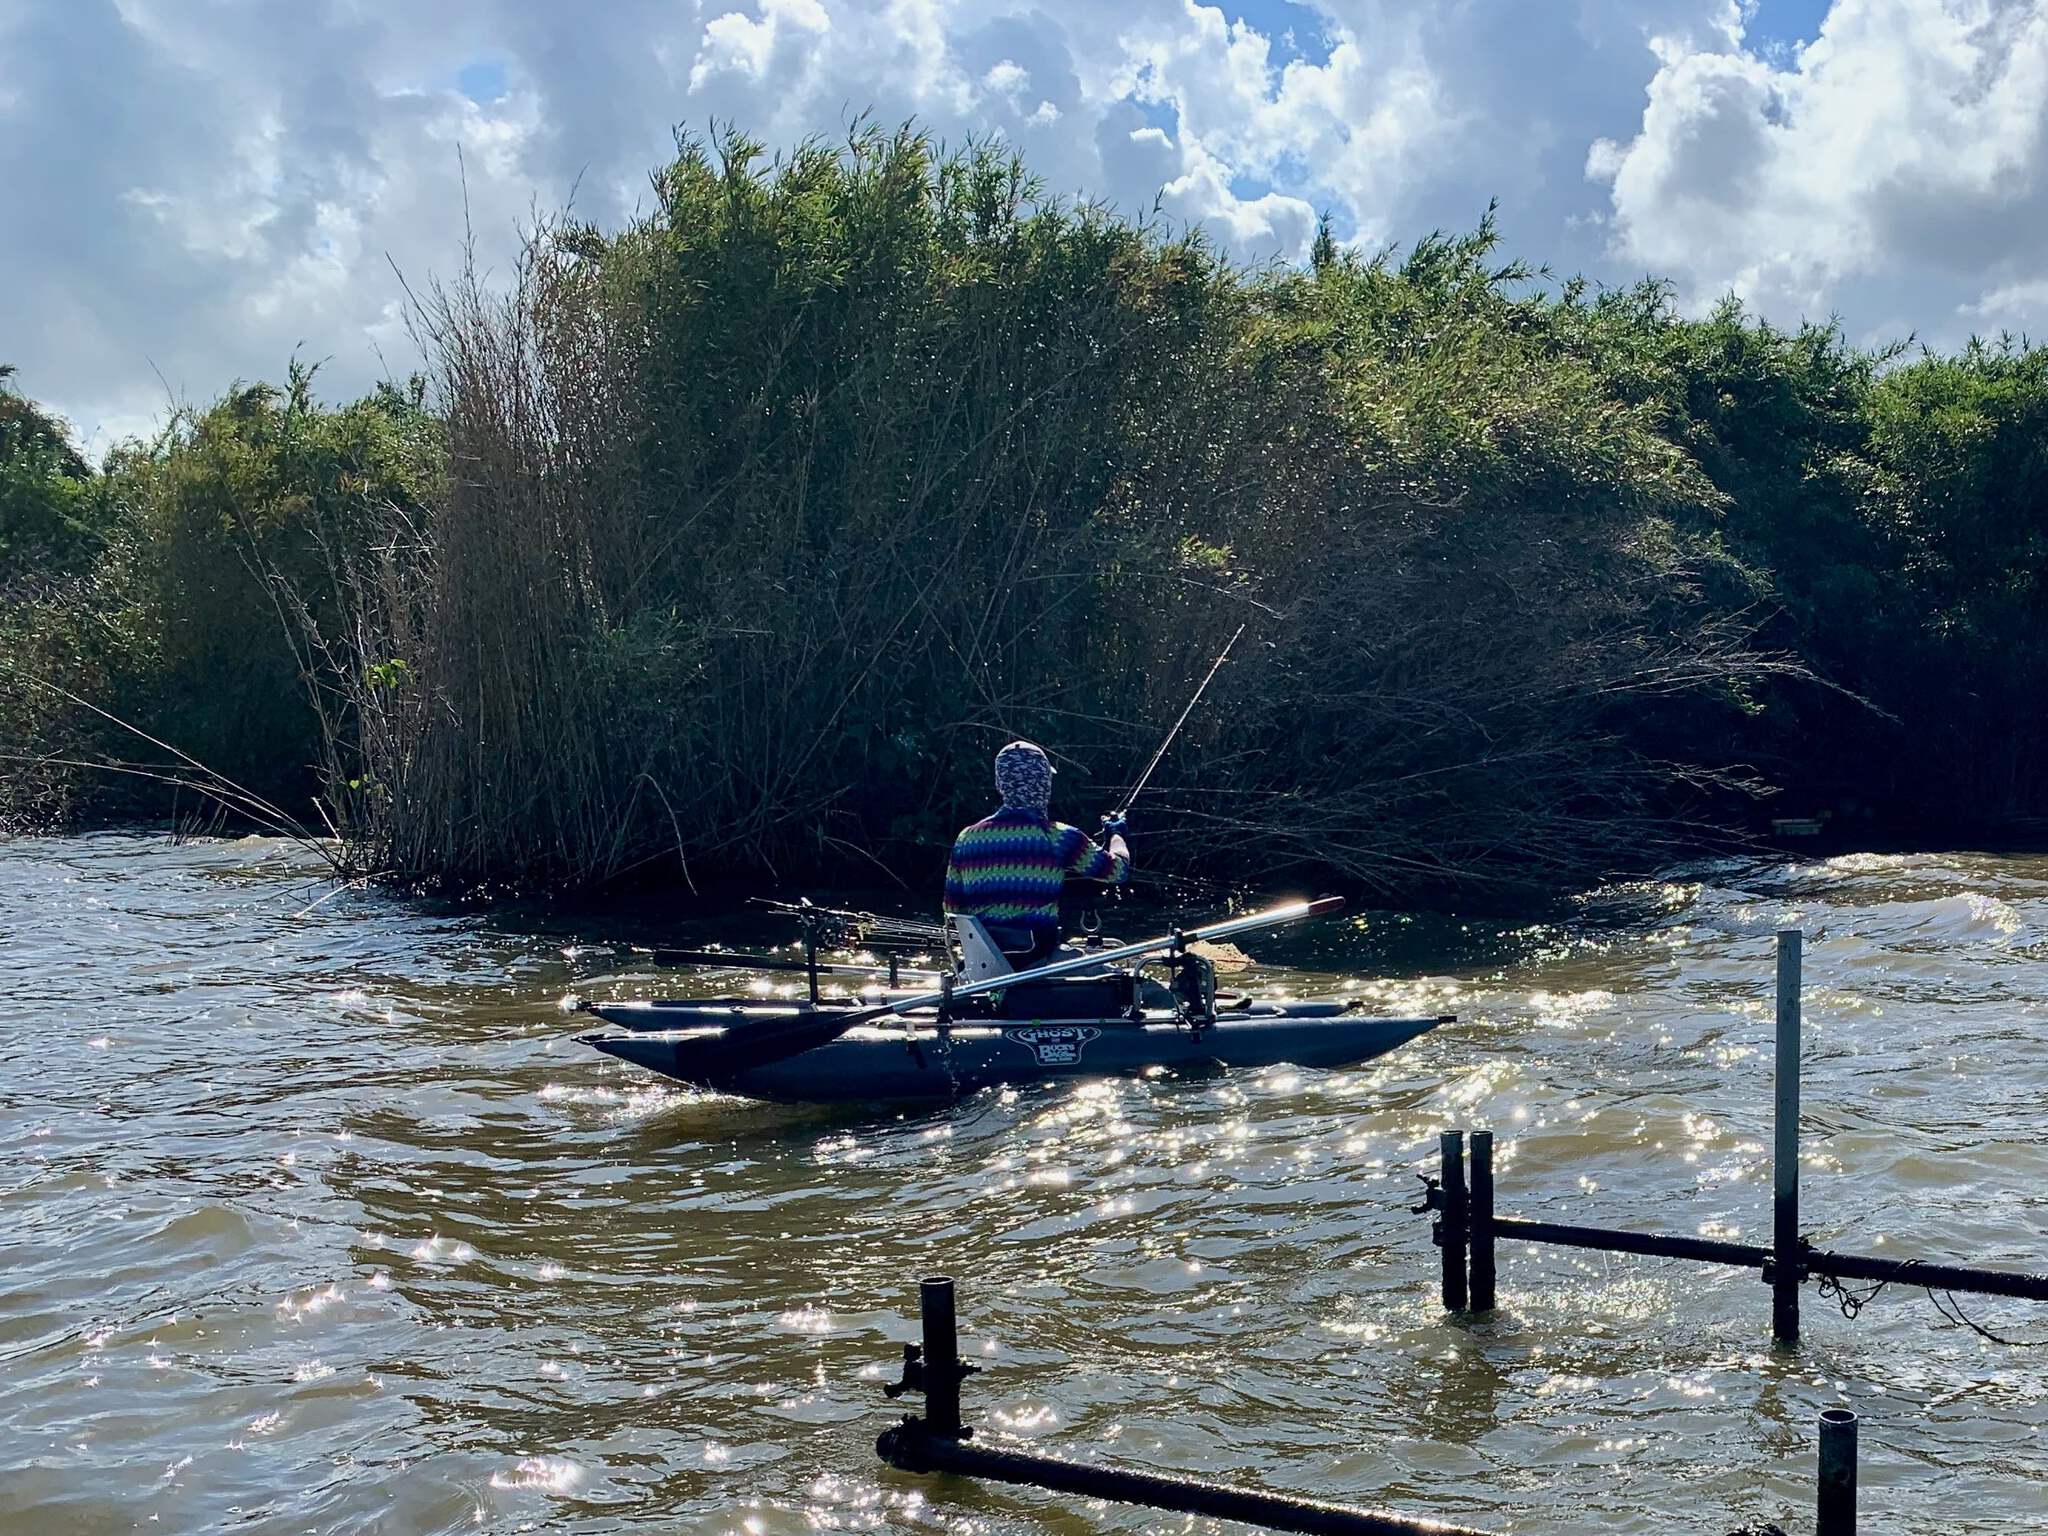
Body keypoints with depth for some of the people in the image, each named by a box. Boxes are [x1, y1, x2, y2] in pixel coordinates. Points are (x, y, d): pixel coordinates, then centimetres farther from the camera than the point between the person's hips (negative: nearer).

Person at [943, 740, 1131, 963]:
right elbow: (1119, 870, 0)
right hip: (1037, 957, -5)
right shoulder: (1059, 837, -10)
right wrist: (1116, 833, 21)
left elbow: (952, 910, 5)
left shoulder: (967, 838, 0)